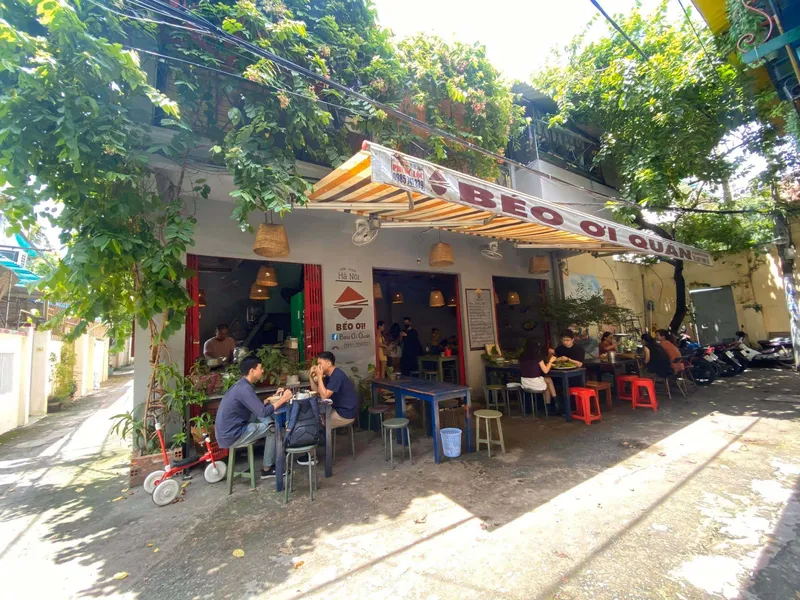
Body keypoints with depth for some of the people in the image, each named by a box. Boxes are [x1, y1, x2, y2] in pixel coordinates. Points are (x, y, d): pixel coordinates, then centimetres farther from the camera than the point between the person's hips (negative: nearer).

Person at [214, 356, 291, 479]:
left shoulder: (241, 385, 8)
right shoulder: (244, 388, -22)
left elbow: (258, 406, 16)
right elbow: (263, 412, -28)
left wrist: (273, 398, 10)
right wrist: (283, 399, -18)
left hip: (229, 430, 9)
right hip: (231, 436, -9)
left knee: (266, 420, 11)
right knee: (273, 429, -3)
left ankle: (275, 459, 13)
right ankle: (267, 469, 11)